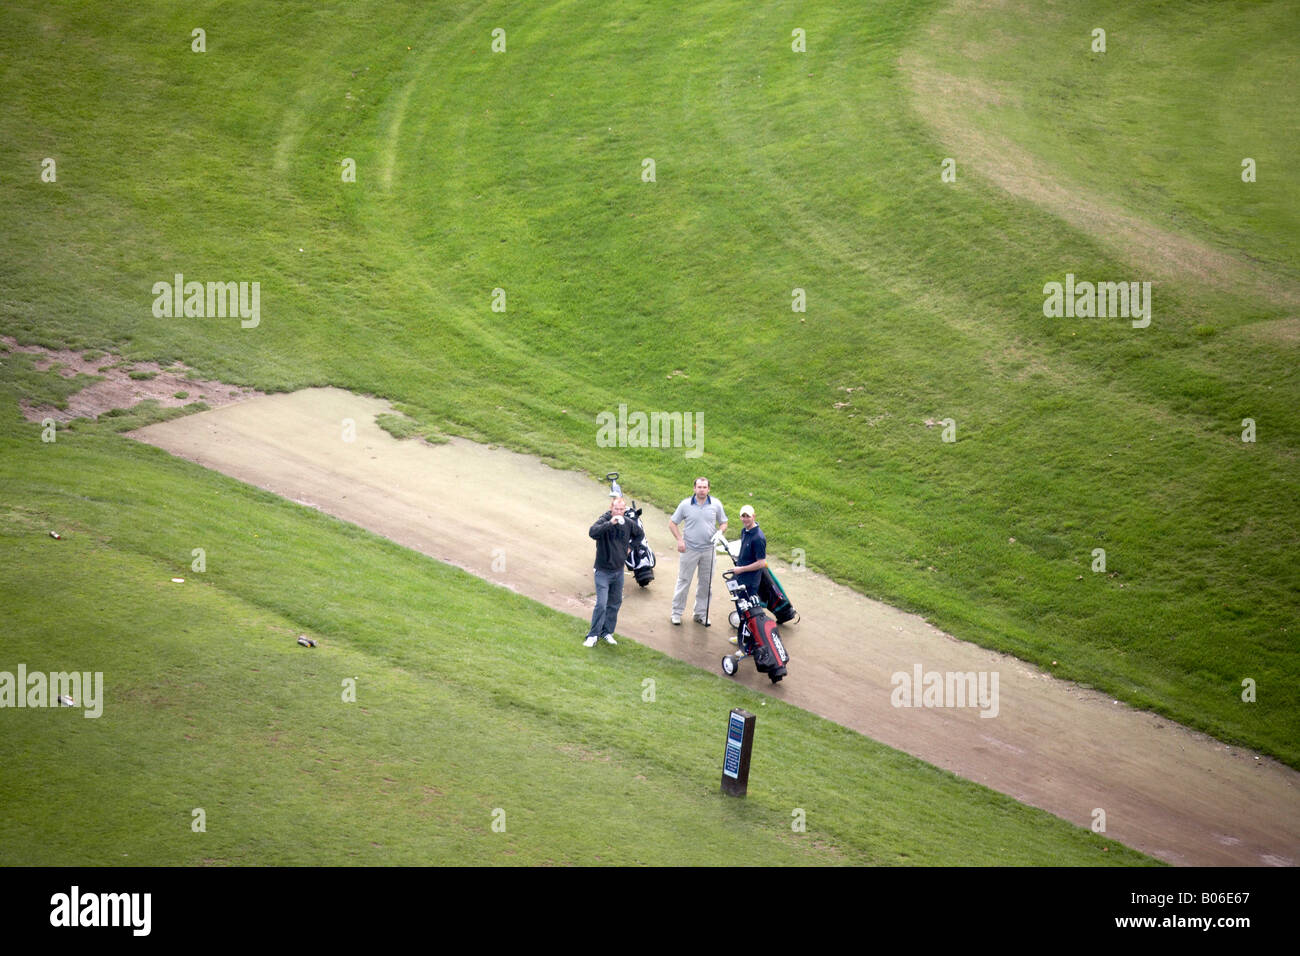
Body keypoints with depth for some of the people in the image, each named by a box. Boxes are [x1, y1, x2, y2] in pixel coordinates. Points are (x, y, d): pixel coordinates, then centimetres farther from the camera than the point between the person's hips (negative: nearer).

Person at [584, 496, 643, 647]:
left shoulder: (628, 524, 1)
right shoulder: (604, 520, -16)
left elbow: (640, 534, 22)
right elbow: (593, 532, -37)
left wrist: (630, 547, 11)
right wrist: (610, 523, -43)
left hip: (618, 571, 6)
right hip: (603, 571, -6)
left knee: (615, 603, 13)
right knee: (601, 604, -12)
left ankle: (607, 632, 25)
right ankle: (593, 635, -3)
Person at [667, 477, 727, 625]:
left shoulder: (716, 504, 1)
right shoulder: (685, 504, -5)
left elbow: (723, 523, 11)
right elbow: (672, 523, 2)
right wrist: (679, 540, -10)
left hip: (708, 550, 2)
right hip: (689, 549, -2)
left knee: (706, 583, 9)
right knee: (684, 581, 4)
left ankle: (701, 614, 22)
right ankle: (677, 612, 16)